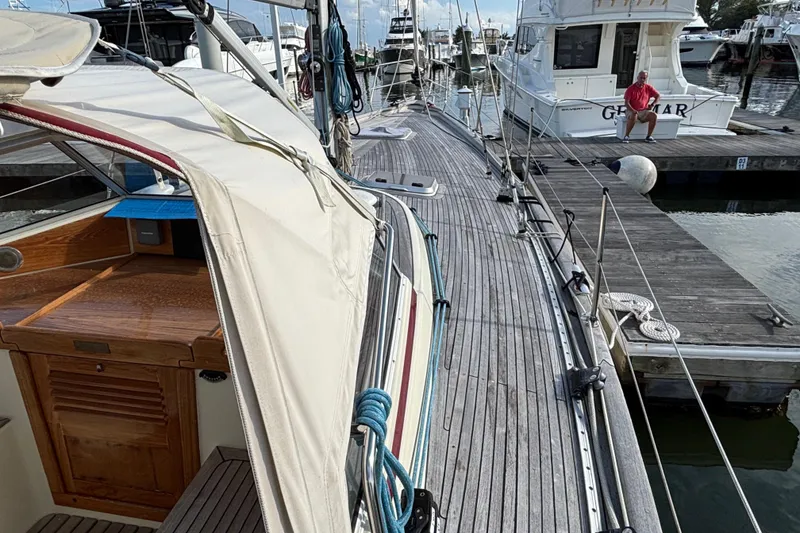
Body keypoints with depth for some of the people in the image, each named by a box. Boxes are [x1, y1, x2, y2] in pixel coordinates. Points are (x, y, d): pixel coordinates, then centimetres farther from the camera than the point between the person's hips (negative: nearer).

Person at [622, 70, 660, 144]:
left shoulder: (648, 87, 5)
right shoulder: (631, 89, -6)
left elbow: (658, 96, 17)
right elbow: (626, 103, -13)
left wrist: (652, 105, 4)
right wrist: (633, 111, -26)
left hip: (643, 111, 4)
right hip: (631, 111, -4)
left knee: (654, 115, -23)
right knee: (633, 116, -38)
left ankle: (649, 137, -13)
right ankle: (626, 136, -23)